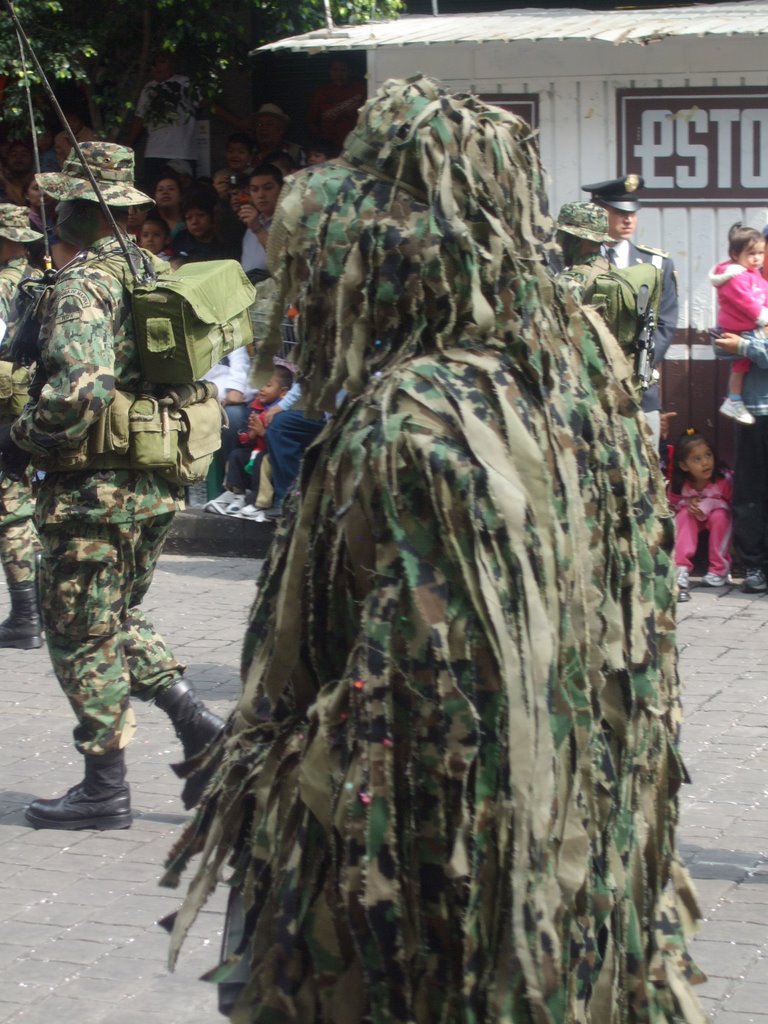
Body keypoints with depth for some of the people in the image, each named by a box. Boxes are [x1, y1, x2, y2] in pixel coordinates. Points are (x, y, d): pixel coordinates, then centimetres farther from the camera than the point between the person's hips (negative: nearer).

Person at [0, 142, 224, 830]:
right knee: (120, 620, 23)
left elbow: (80, 387, -29)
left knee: (83, 639, 4)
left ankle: (104, 790, 10)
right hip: (157, 486, 8)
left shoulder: (82, 284, -16)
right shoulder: (158, 274, 10)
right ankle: (200, 728, 12)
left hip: (93, 490, -8)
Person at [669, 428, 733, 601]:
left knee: (719, 515, -33)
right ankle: (681, 568, -38)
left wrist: (706, 505, -31)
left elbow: (731, 504, -17)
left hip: (718, 521, -1)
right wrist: (689, 503, -25)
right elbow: (673, 504, -3)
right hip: (691, 523, 1)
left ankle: (719, 570, -24)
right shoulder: (678, 486, -21)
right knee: (684, 514, -29)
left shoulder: (724, 480, -28)